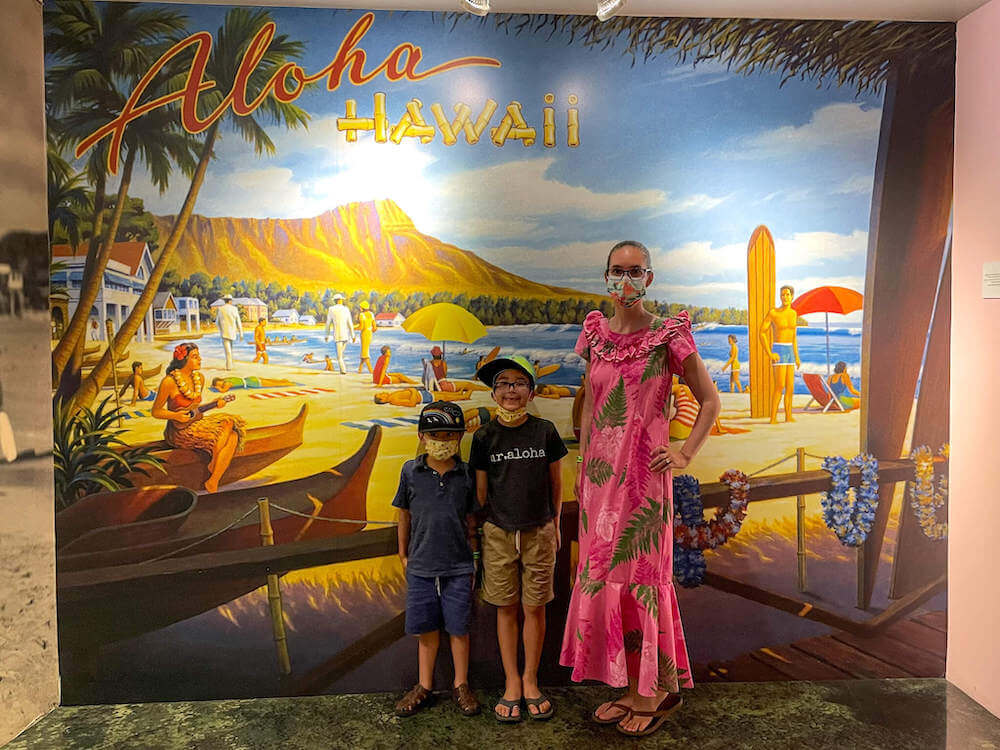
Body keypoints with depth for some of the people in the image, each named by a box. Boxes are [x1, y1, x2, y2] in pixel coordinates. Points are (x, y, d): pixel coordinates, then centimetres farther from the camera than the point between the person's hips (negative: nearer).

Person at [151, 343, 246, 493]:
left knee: (233, 436, -19)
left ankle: (213, 483, -15)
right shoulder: (169, 382, -15)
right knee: (225, 430, -25)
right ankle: (212, 468, -6)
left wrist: (214, 403, 2)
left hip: (198, 421, 7)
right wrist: (176, 416, -23)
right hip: (180, 431, -7)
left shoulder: (199, 378, 6)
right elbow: (155, 411, -6)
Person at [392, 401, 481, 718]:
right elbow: (404, 515, 8)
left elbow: (471, 520, 5)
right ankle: (424, 686, 29)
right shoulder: (411, 471, -2)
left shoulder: (466, 474, -3)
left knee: (458, 627, 9)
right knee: (426, 628, 12)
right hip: (421, 565, 1)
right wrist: (404, 555, 12)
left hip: (458, 566, -1)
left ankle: (461, 685, 27)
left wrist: (474, 558, 7)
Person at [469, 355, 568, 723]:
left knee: (534, 608, 8)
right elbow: (481, 489, 4)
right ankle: (511, 682, 24)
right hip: (499, 533, 0)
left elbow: (555, 481, 6)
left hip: (539, 531, 0)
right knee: (506, 608, 9)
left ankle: (530, 680, 25)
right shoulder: (485, 436, -3)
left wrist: (555, 523, 10)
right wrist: (476, 529, 7)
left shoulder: (545, 431, -3)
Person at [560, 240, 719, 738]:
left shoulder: (668, 337, -5)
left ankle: (659, 687, 23)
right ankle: (631, 688, 27)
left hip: (643, 473, -5)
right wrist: (583, 466, 11)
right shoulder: (596, 335, 9)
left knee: (639, 573, 2)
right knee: (603, 573, 10)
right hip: (600, 472, 5)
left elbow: (709, 400, 2)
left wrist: (685, 455, -5)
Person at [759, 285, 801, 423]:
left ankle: (788, 416, 16)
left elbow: (794, 335, 18)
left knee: (790, 387, 7)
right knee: (780, 387, -13)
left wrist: (796, 356, 15)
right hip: (778, 351, -7)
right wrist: (769, 354, -16)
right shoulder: (773, 312, -9)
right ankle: (773, 418, -8)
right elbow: (761, 333, -9)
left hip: (790, 351, 7)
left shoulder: (793, 313, 11)